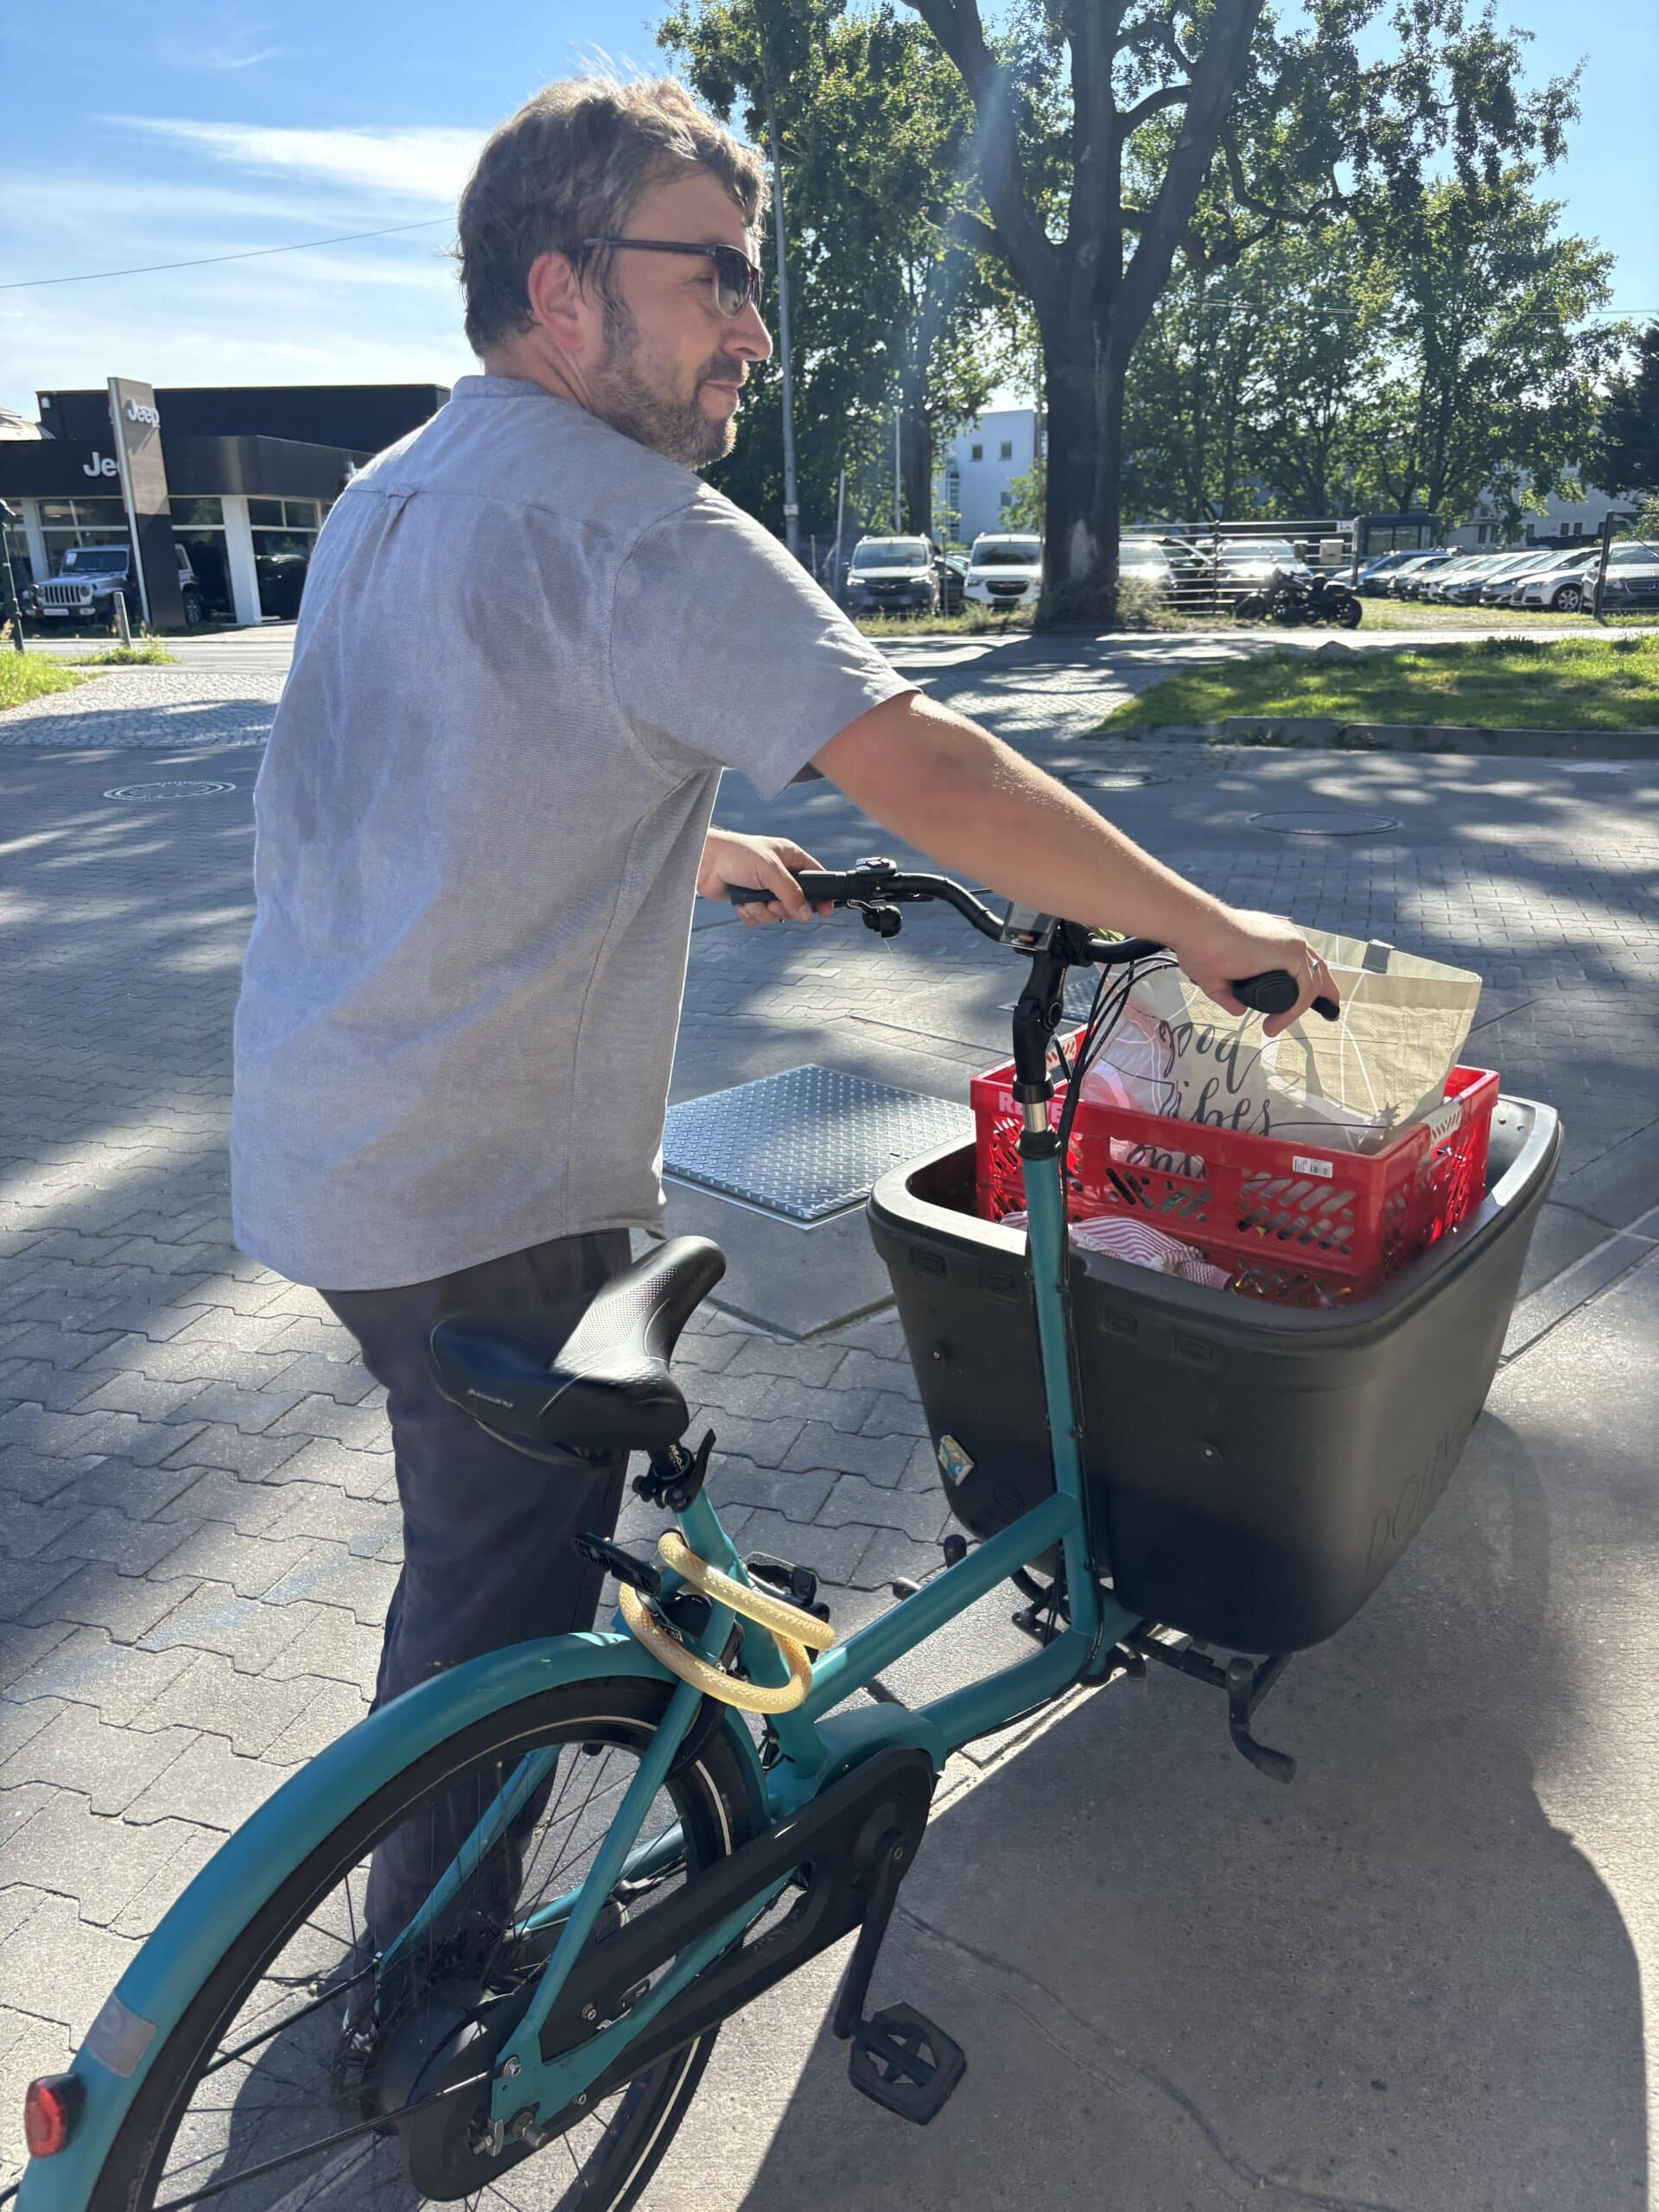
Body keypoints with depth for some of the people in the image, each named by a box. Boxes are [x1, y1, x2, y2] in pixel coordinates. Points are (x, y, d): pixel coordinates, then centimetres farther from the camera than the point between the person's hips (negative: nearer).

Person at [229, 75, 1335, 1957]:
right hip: (485, 1194, -10)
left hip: (323, 1147, 10)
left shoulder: (389, 494, 11)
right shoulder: (627, 518, -20)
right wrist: (1206, 929, -16)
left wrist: (698, 850, 22)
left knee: (485, 1521, 28)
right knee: (504, 1579, 9)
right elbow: (927, 772, -27)